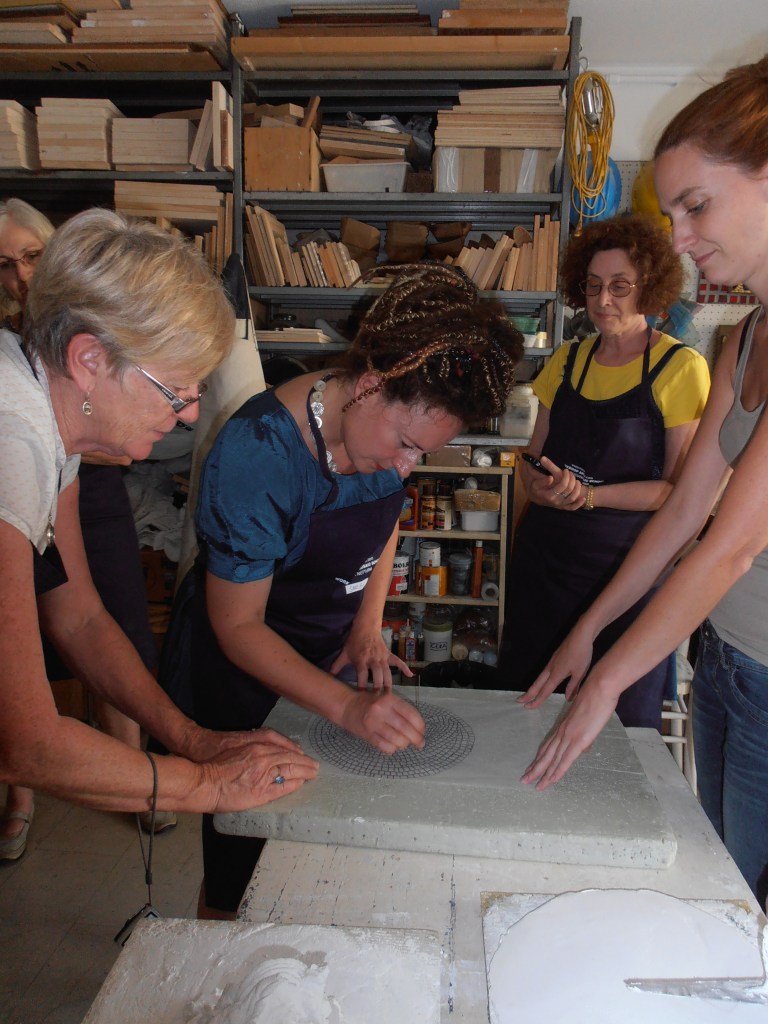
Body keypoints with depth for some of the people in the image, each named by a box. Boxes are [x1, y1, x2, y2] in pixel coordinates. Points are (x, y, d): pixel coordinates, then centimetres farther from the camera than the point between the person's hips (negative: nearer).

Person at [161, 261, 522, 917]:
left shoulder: (393, 425, -9)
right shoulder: (257, 453, -31)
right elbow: (238, 625, -24)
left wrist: (368, 626, -4)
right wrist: (347, 707, -34)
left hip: (338, 650, 6)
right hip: (247, 667, -5)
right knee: (243, 860, 8)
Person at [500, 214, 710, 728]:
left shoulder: (681, 368, -7)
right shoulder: (568, 360, 8)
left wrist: (589, 494, -21)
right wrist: (543, 485, -11)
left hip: (630, 563, -4)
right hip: (547, 554, 5)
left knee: (626, 718, 7)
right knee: (527, 699, 15)